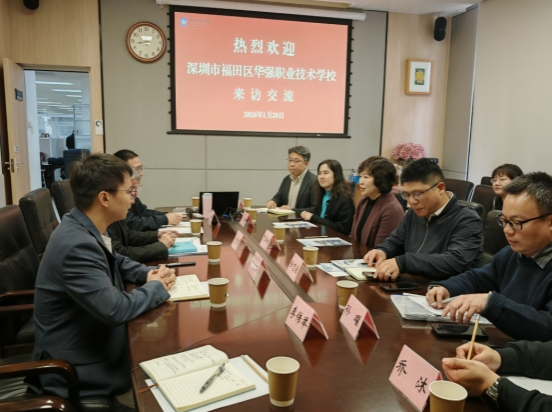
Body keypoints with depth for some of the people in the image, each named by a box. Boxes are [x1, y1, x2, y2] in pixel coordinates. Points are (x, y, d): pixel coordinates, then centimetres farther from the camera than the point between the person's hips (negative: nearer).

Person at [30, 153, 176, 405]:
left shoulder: (85, 229, -2)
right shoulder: (76, 244, -31)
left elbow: (115, 261, 16)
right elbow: (116, 309, -33)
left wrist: (148, 274, -3)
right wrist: (157, 287, -15)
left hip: (90, 340, 8)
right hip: (77, 370, -8)